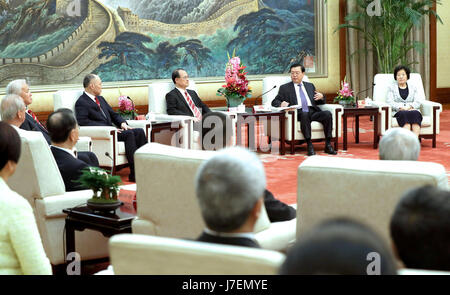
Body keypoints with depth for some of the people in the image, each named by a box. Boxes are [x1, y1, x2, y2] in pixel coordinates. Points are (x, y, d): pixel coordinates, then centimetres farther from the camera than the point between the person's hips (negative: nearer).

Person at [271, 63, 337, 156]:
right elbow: (274, 101, 11)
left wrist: (321, 97, 3)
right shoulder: (284, 88, 18)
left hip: (313, 112, 3)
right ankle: (309, 145, -39)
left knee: (327, 113, -27)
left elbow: (319, 102, 28)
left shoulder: (310, 86, 27)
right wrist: (281, 104, -13)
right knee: (305, 114, -38)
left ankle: (328, 145, -26)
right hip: (299, 113, -3)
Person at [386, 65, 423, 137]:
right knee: (404, 114, -37)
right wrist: (401, 107, -16)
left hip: (412, 110, 2)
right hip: (398, 112, -2)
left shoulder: (413, 87, 21)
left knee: (415, 114, -35)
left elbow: (417, 102, 8)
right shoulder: (391, 88, 17)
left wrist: (409, 107, -14)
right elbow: (389, 102, 1)